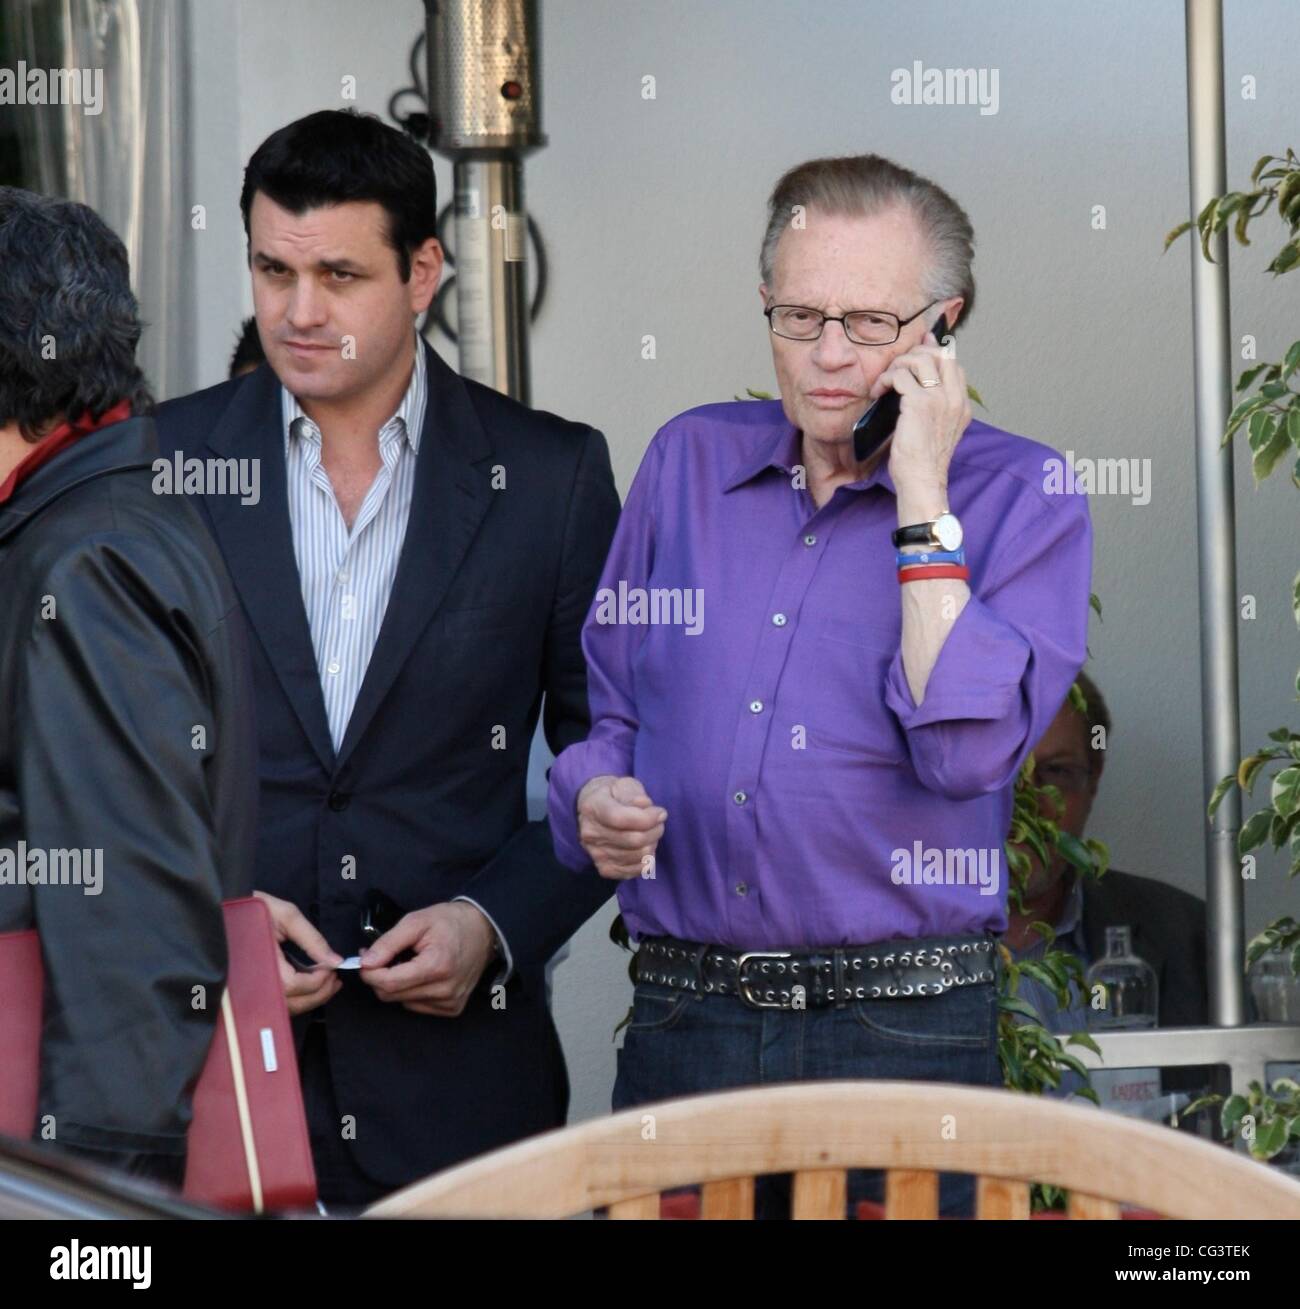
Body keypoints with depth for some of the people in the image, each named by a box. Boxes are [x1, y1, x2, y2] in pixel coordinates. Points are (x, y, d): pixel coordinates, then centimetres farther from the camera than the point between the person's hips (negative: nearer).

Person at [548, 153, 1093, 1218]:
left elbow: (966, 751, -16)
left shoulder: (1020, 498, -1)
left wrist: (921, 496, -13)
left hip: (906, 1046, -3)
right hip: (680, 1029, 3)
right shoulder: (690, 461, 12)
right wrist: (595, 796, -3)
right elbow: (609, 709, 19)